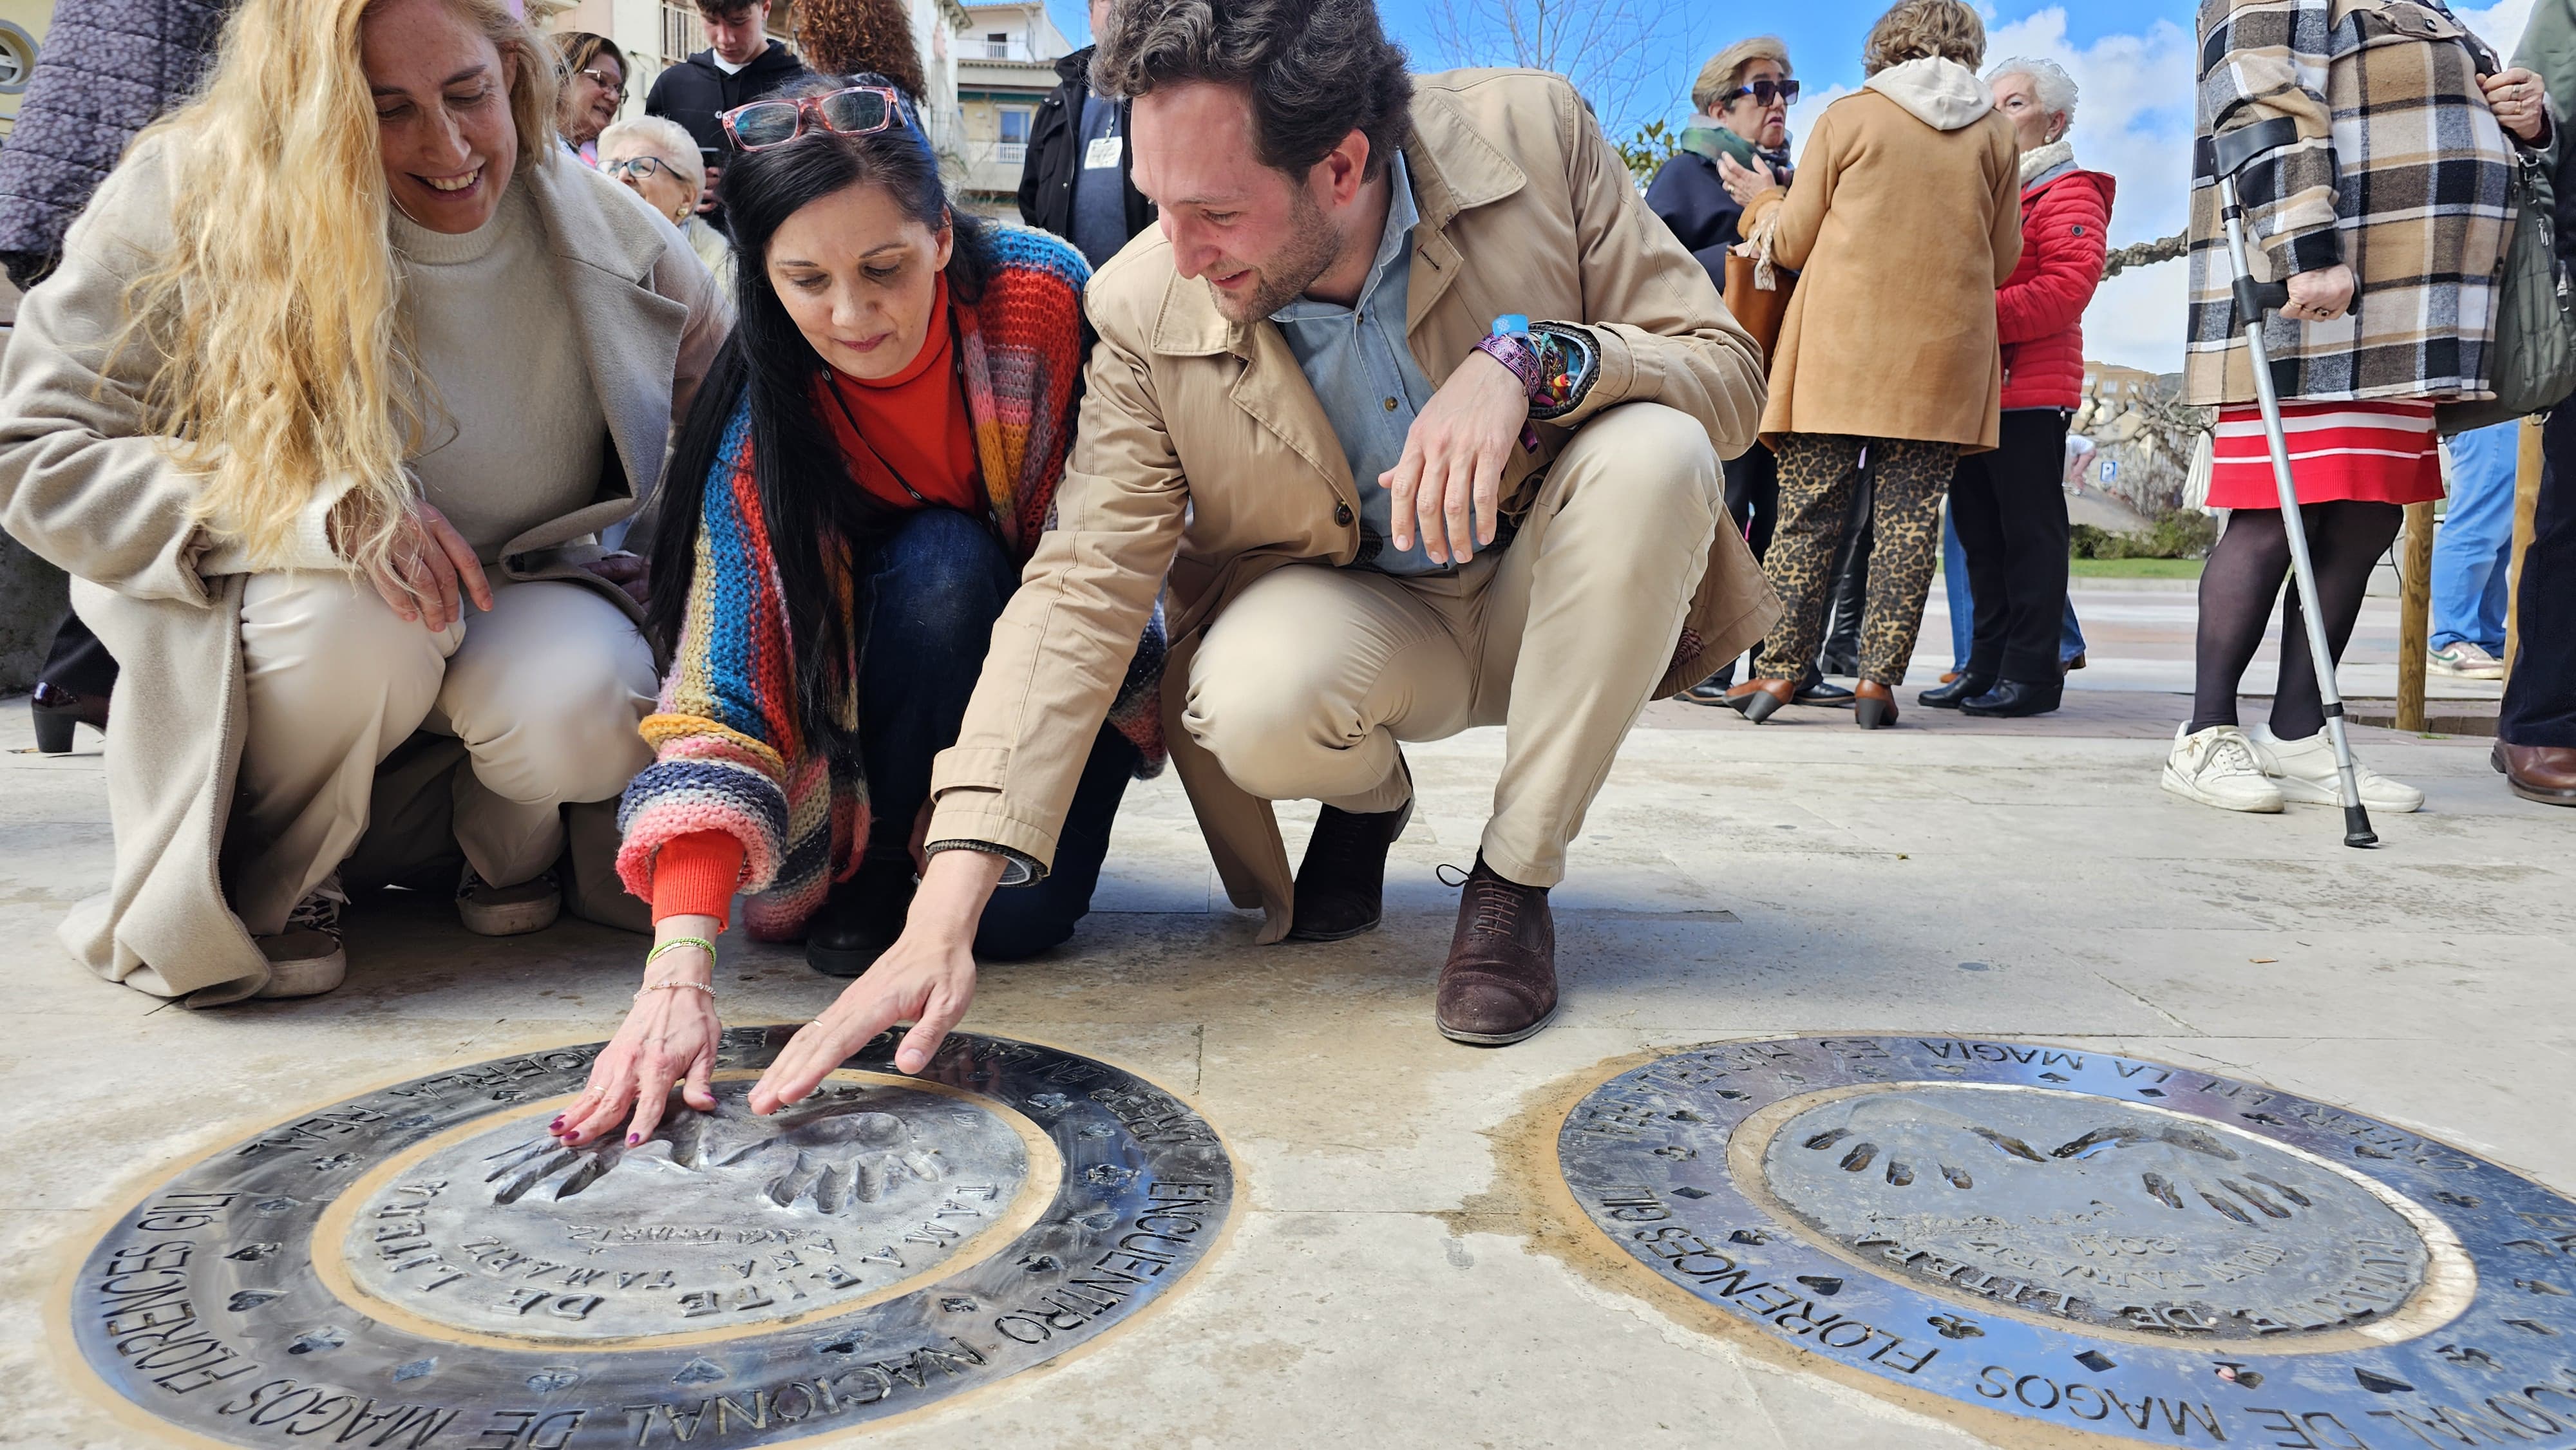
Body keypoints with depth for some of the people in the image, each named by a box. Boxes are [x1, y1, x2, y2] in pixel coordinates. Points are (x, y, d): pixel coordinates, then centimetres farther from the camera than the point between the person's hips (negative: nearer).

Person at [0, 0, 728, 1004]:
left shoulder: (612, 241, -11)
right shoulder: (188, 206, -17)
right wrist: (328, 510, -34)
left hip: (513, 601, 2)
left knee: (583, 714, -32)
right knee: (351, 623, -36)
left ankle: (506, 835, 7)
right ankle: (250, 884, -5)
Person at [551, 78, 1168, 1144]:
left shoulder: (1042, 291, -25)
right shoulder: (759, 426, -25)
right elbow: (721, 705, -31)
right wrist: (681, 969, -46)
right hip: (903, 647, 1)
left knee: (1018, 914, -25)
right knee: (939, 566, -35)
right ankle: (872, 868, -10)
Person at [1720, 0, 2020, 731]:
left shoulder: (1847, 117, 4)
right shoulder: (1994, 132, 11)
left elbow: (1792, 244, 6)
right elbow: (2003, 261, 15)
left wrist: (1762, 202, 26)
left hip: (1842, 344, -1)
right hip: (1943, 351, 2)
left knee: (1809, 507, 0)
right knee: (1909, 515, 1)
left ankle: (1779, 667, -1)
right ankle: (1879, 679, 0)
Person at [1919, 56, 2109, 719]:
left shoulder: (2068, 194, -1)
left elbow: (2066, 289, -14)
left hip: (2030, 392, -8)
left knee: (2029, 532, -5)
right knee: (1979, 534, 8)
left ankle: (2032, 671, -1)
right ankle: (1987, 665, 14)